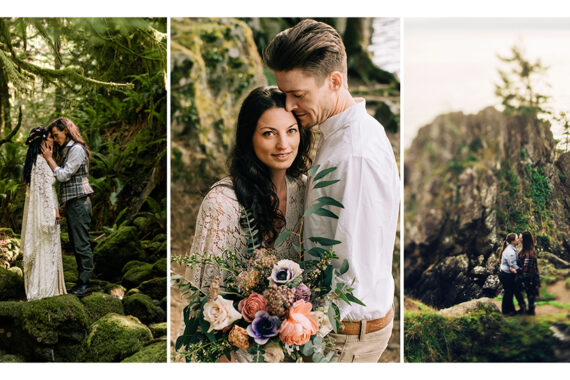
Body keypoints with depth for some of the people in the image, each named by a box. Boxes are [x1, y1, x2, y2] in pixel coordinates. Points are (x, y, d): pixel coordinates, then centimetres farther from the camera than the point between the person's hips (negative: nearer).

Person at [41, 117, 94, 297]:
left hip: (79, 202, -10)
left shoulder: (77, 149, -10)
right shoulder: (67, 150, 19)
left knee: (82, 243, -7)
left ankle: (84, 284, -4)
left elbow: (63, 175, -14)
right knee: (77, 243, 11)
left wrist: (49, 158, -6)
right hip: (72, 203, 10)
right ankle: (81, 282, 16)